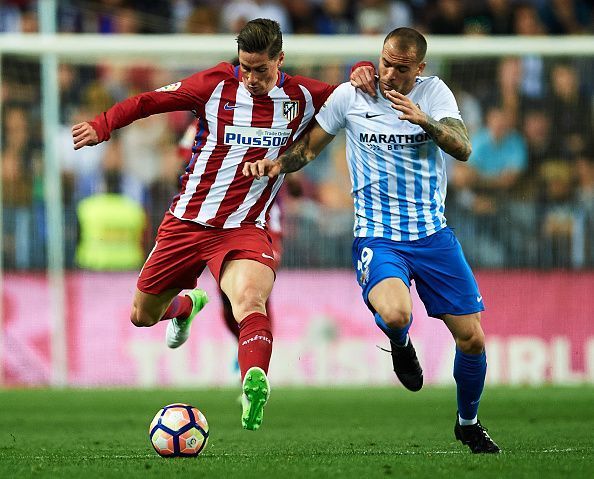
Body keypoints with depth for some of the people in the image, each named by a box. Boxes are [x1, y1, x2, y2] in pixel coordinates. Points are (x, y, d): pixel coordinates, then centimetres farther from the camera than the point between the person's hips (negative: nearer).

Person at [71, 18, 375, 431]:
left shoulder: (303, 97, -1)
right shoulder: (217, 84, -5)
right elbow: (150, 101, 4)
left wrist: (361, 73, -8)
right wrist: (102, 125, -9)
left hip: (245, 229, -2)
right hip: (187, 222, 2)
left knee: (250, 297, -35)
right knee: (142, 316, 15)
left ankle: (255, 383, -56)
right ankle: (187, 304, 51)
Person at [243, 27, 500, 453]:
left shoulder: (434, 92, -1)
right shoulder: (350, 97, -2)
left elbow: (463, 148, -14)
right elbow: (310, 146, 10)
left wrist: (424, 122, -30)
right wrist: (277, 164, -9)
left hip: (434, 236, 2)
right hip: (377, 238, -2)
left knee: (472, 339, 3)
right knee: (395, 315, -34)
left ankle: (468, 423, 31)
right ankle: (401, 345, 5)